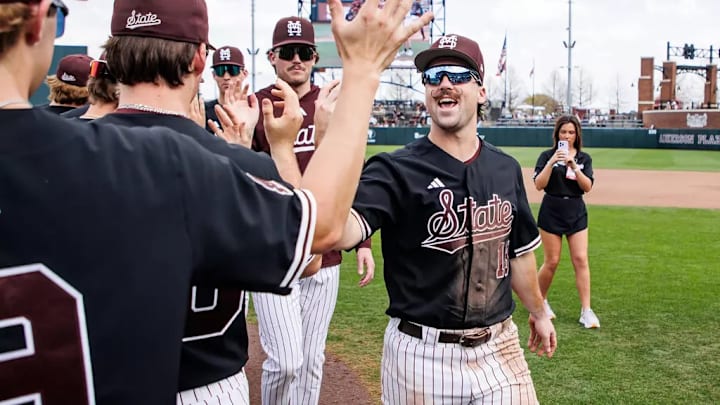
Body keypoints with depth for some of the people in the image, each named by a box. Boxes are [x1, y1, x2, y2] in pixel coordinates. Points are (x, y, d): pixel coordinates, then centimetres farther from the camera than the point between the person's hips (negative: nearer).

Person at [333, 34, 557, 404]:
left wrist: (538, 312, 26)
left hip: (499, 348, 4)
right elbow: (340, 232, -30)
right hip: (421, 354, -3)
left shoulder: (506, 169, 4)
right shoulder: (395, 170, -12)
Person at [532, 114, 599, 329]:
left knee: (581, 259, -5)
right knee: (551, 261, 2)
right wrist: (552, 162, -21)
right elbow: (539, 185, -12)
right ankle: (540, 301, 24)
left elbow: (587, 187, -6)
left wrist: (573, 166, -18)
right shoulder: (547, 156, -1)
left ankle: (586, 310, 0)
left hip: (576, 212, 2)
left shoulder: (584, 158, 6)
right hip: (551, 212, -2)